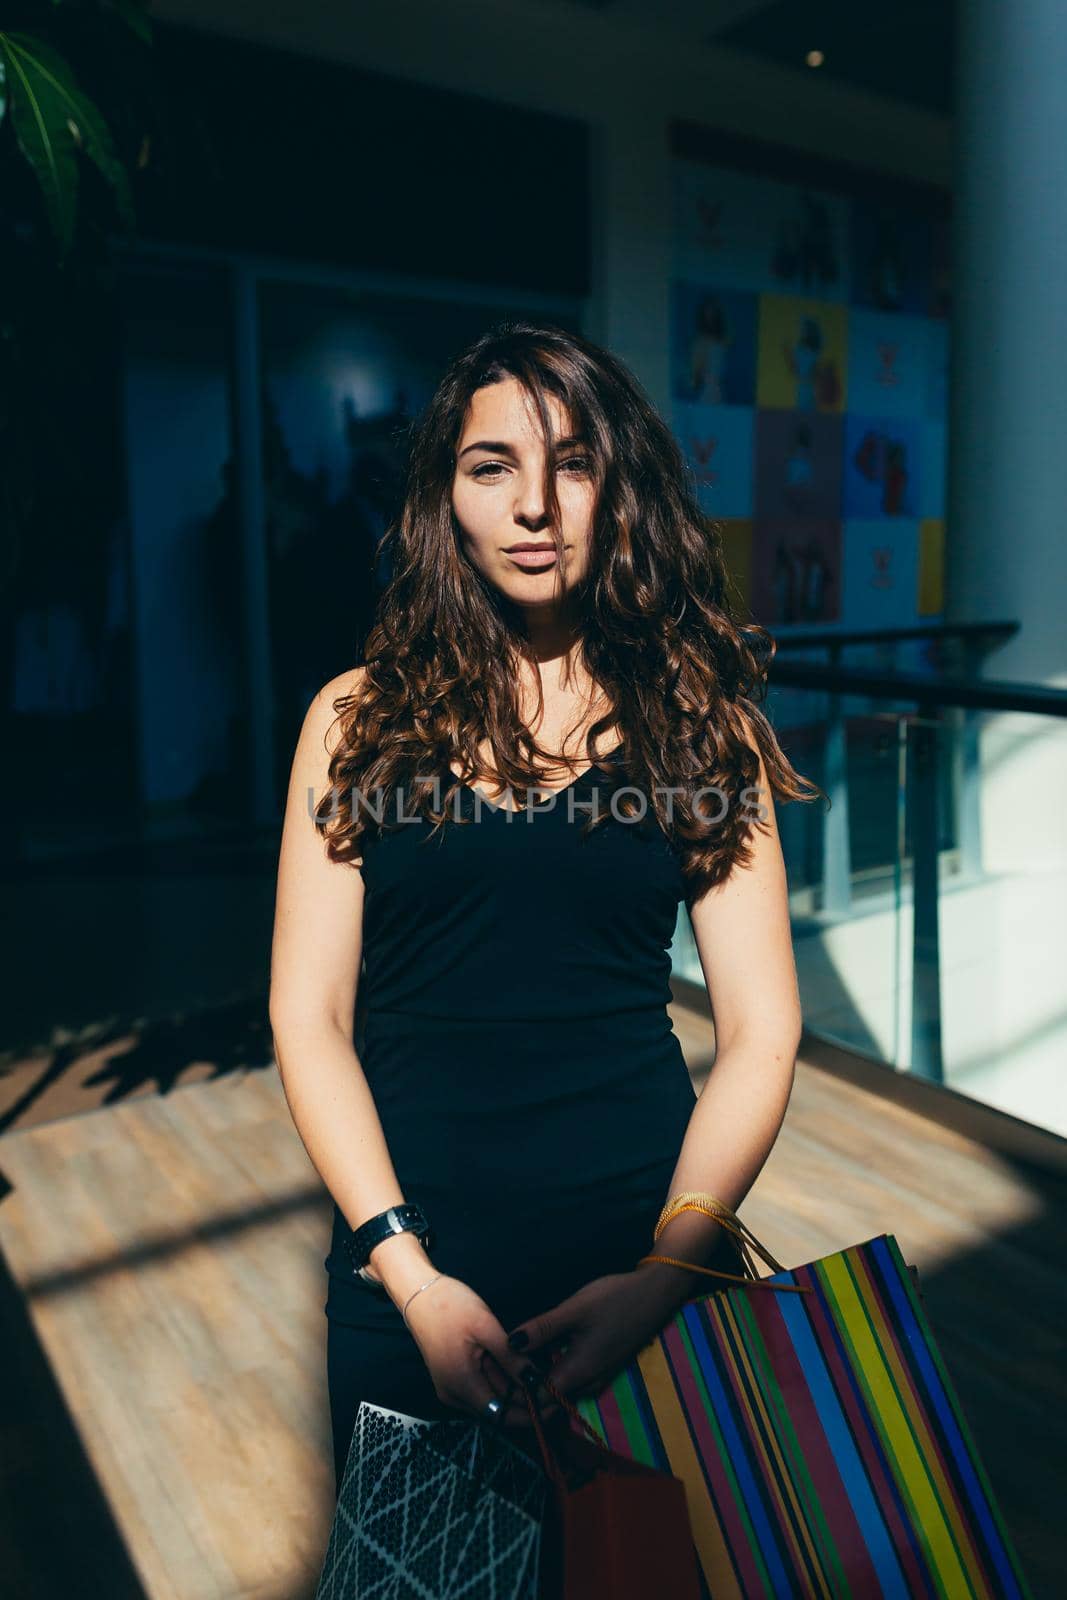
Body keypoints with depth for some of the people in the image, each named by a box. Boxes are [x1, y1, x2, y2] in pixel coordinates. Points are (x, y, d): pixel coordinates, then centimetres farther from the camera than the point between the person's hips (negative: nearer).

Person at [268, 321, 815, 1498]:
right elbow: (308, 1016, -5)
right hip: (408, 1266, 1)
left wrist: (665, 1274, -16)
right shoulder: (361, 717, -1)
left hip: (648, 1247, 0)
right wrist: (411, 1276, -15)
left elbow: (760, 1033, -5)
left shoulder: (701, 719, -2)